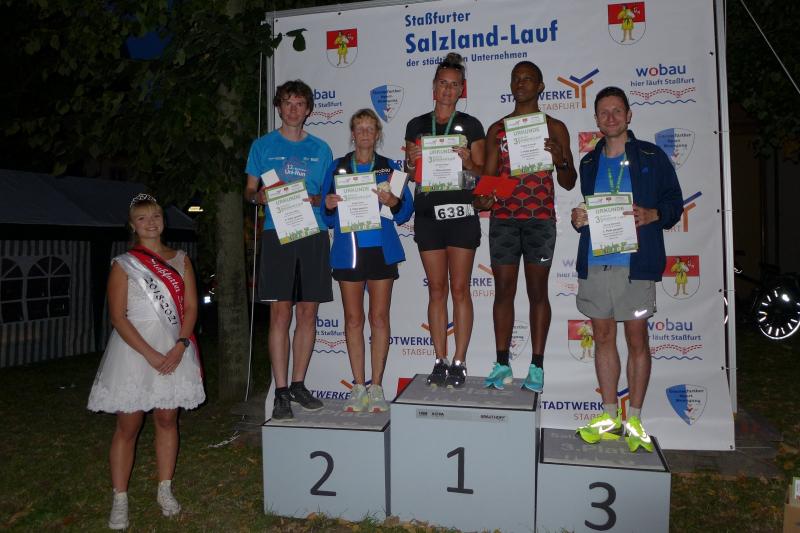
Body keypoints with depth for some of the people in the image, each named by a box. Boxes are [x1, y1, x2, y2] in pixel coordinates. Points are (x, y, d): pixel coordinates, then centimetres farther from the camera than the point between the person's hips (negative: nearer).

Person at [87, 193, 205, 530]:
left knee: (167, 419, 9)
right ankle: (120, 501, 12)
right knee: (128, 425, 2)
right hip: (133, 349, -2)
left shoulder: (181, 260, 8)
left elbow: (190, 307, 3)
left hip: (174, 350, 3)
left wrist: (179, 347, -11)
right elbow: (118, 316, -7)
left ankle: (165, 491, 21)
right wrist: (150, 354, -15)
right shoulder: (123, 264, -1)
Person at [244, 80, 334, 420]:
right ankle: (281, 392, 0)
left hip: (314, 235, 2)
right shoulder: (263, 145, 11)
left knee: (308, 314, 4)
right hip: (277, 235, -2)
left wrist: (313, 200, -7)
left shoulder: (320, 149, 15)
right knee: (280, 314, -6)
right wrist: (260, 196, -13)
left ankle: (298, 384, 17)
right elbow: (250, 191, 10)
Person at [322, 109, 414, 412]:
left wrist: (393, 202, -16)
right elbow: (326, 218, 9)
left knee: (379, 317, -1)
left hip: (381, 249, 0)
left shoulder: (390, 167, 10)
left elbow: (406, 212, 4)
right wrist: (329, 207, -12)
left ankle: (376, 387, 8)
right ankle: (359, 387, 12)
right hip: (348, 250, 1)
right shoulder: (337, 168, 11)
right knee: (353, 318, 2)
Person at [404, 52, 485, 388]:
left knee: (460, 289, -1)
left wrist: (467, 162, -16)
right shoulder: (416, 126, 11)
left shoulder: (471, 126, 6)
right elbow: (408, 172, 13)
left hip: (461, 213, -2)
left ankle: (459, 363, 6)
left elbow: (482, 171, 4)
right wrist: (411, 161, -8)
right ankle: (440, 361, 12)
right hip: (427, 214, 2)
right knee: (436, 289, 5)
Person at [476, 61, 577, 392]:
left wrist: (560, 160, -14)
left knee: (537, 291, 1)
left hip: (540, 219, -2)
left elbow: (569, 183, 7)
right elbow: (488, 176, 9)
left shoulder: (554, 128, 8)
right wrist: (482, 197, -13)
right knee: (503, 290, 3)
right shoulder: (497, 129, 13)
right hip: (502, 219, 2)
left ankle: (537, 367, 9)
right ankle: (502, 365, 10)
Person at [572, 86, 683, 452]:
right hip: (594, 263, 4)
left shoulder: (652, 156, 4)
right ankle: (609, 418, 18)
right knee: (603, 337, 7)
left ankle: (634, 420, 14)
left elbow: (674, 203, 5)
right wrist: (578, 219, 0)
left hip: (635, 262, -3)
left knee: (637, 339, 2)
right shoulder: (589, 163, 16)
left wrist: (652, 214, -15)